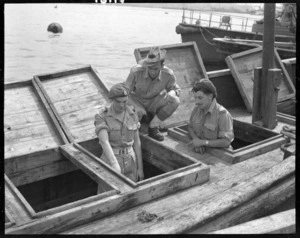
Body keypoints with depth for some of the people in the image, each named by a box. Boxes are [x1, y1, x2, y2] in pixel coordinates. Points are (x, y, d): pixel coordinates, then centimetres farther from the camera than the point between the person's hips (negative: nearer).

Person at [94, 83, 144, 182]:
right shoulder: (101, 117, -15)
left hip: (129, 162, 4)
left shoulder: (132, 114, -1)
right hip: (110, 162, -3)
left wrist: (140, 168, 5)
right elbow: (104, 142, -29)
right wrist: (115, 165, -43)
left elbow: (136, 141, 4)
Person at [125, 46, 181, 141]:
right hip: (137, 101, -2)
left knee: (175, 101, -26)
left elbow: (176, 89, 0)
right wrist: (137, 107, -31)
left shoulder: (168, 75, -21)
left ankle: (153, 127, -12)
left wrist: (172, 93, -26)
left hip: (154, 103, 2)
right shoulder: (136, 72, -27)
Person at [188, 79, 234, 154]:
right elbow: (190, 127, 11)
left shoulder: (222, 114, -20)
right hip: (203, 151, 5)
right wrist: (196, 140, -10)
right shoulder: (197, 108, -2)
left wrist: (203, 142, -22)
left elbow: (226, 142, -22)